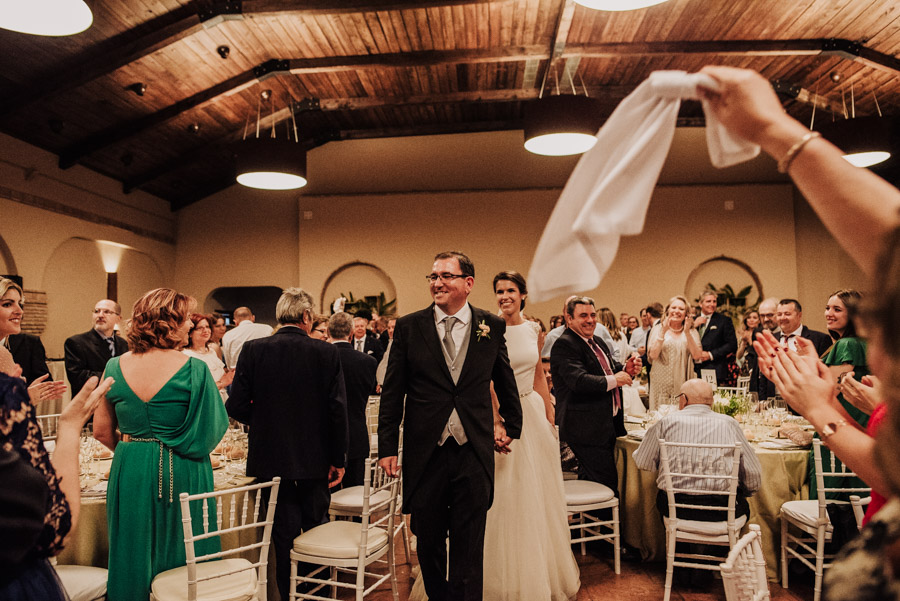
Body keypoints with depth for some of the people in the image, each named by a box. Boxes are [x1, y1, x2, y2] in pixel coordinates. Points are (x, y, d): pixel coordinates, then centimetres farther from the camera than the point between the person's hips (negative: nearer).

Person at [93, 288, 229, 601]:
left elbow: (101, 430, 3)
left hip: (130, 473, 3)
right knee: (182, 558, 14)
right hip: (181, 474, -3)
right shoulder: (194, 369, -15)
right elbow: (215, 427, -11)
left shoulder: (116, 367, -3)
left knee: (134, 558, 19)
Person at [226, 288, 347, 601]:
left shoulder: (253, 350, -8)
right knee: (316, 527, 20)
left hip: (271, 458, 0)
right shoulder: (327, 352, -10)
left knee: (283, 534, 12)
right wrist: (338, 459, 0)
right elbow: (338, 410, -10)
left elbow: (236, 407, -8)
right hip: (315, 458, 1)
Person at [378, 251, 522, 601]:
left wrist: (511, 426, 21)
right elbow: (392, 393, 1)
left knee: (468, 548, 7)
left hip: (473, 454, 0)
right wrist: (387, 447, -2)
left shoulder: (492, 327, 2)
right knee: (428, 542, 15)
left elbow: (506, 384, 16)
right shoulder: (409, 327, -1)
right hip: (425, 453, 1)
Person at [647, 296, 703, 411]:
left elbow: (697, 356, -6)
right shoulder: (657, 329, 5)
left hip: (683, 384, 1)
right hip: (661, 383, -1)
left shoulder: (692, 332, 8)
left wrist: (687, 333, -13)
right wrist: (663, 331, -14)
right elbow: (653, 355, -8)